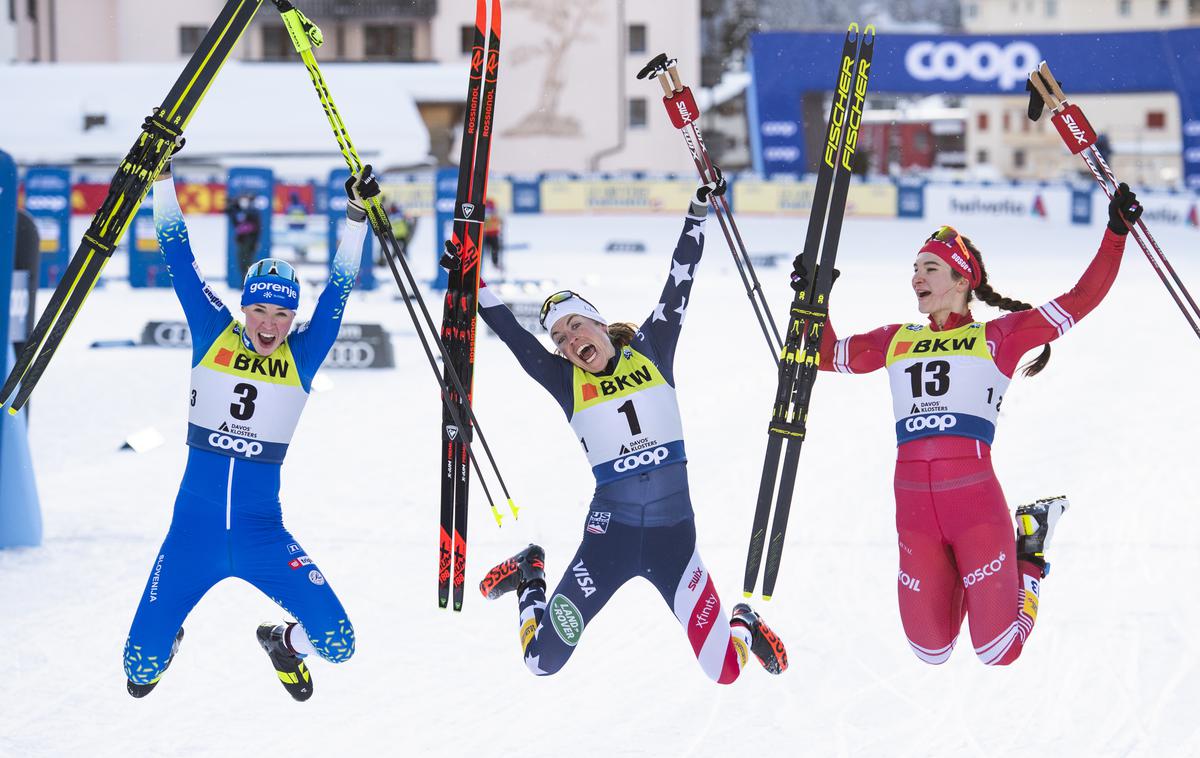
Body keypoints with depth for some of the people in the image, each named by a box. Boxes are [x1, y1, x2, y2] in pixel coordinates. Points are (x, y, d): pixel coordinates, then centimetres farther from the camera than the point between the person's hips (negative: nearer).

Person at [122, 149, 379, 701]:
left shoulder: (301, 356, -1)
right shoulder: (212, 336, -1)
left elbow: (340, 287, -2)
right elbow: (179, 258, -1)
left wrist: (357, 213, -11)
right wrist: (161, 177, -5)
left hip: (262, 534, 0)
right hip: (194, 529, 0)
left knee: (337, 644, -11)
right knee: (142, 667, -2)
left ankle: (285, 642, 26)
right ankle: (167, 639, 38)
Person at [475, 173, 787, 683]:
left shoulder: (650, 353, 4)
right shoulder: (567, 382, 2)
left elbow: (679, 285, 3)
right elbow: (509, 331, -2)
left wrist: (698, 212, 0)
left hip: (672, 532, 0)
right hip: (610, 536, 0)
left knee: (725, 671, -3)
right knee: (541, 661, 1)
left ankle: (743, 626, 35)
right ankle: (530, 579, 33)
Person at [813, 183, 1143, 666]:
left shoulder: (996, 337, 5)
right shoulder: (896, 342, 17)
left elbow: (1081, 300, 0)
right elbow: (828, 355, 29)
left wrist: (1116, 233, -7)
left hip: (976, 501, -4)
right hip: (913, 509, 4)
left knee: (999, 654, -1)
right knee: (931, 651, 7)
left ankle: (1028, 555, 25)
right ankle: (958, 575, 36)